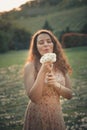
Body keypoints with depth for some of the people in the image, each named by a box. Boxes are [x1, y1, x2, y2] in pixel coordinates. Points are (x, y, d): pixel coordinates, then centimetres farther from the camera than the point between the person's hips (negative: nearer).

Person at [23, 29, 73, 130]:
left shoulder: (61, 65, 0)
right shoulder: (30, 66, -12)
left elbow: (69, 94, 2)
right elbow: (33, 97, -17)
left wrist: (56, 84, -16)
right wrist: (42, 72, -24)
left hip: (57, 115, 4)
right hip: (37, 116, -4)